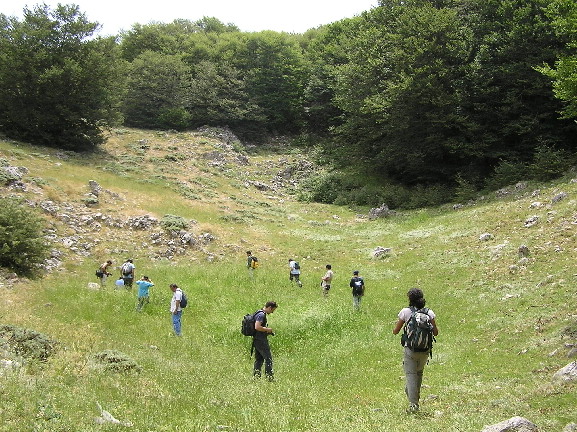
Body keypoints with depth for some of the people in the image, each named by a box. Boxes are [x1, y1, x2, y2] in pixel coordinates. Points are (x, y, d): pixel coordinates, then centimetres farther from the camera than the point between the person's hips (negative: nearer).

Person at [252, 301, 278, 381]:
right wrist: (267, 329, -14)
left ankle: (256, 375, 15)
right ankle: (269, 376, -5)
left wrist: (267, 331, 15)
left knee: (259, 359, 13)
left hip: (256, 340, 10)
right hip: (261, 340, -10)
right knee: (268, 358, -6)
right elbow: (257, 327, -27)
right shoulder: (262, 315, -17)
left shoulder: (260, 313, 16)